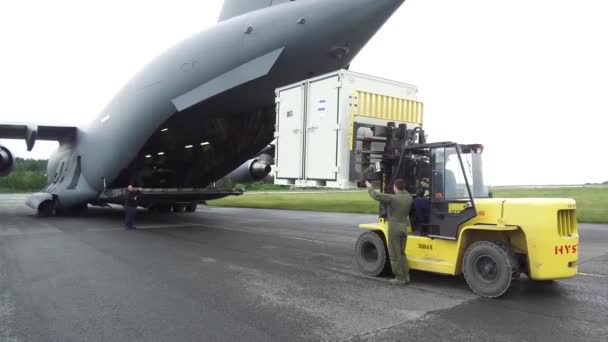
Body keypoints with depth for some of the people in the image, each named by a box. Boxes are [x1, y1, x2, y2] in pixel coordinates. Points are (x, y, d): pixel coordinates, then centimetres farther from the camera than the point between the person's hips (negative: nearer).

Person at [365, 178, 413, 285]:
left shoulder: (393, 198, -17)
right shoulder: (409, 198, 1)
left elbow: (376, 195, -15)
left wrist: (370, 187, 2)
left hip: (394, 228, -6)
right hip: (404, 228, 7)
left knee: (395, 255, 3)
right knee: (402, 253, 19)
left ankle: (400, 278, 7)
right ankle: (406, 276, 20)